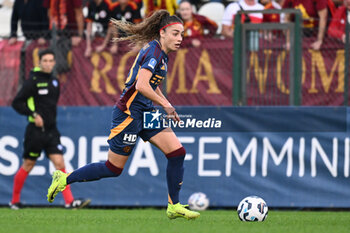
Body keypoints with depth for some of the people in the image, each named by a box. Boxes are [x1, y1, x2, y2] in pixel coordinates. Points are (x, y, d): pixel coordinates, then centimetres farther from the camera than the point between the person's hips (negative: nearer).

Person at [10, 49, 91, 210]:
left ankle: (69, 201, -13)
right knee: (28, 165, 4)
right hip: (35, 130, -5)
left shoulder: (54, 82, 11)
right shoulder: (33, 81, -9)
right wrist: (33, 115, -18)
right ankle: (15, 201, 19)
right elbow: (17, 103, -9)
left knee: (59, 163, -6)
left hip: (51, 130, 5)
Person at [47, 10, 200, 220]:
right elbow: (141, 85, -30)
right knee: (114, 169, 0)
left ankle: (174, 207, 6)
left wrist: (167, 105, 18)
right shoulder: (154, 52, -18)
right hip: (129, 113, -9)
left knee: (177, 152, -1)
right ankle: (64, 179, 16)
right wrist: (166, 105, -20)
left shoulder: (161, 54, 12)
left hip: (146, 112, 9)